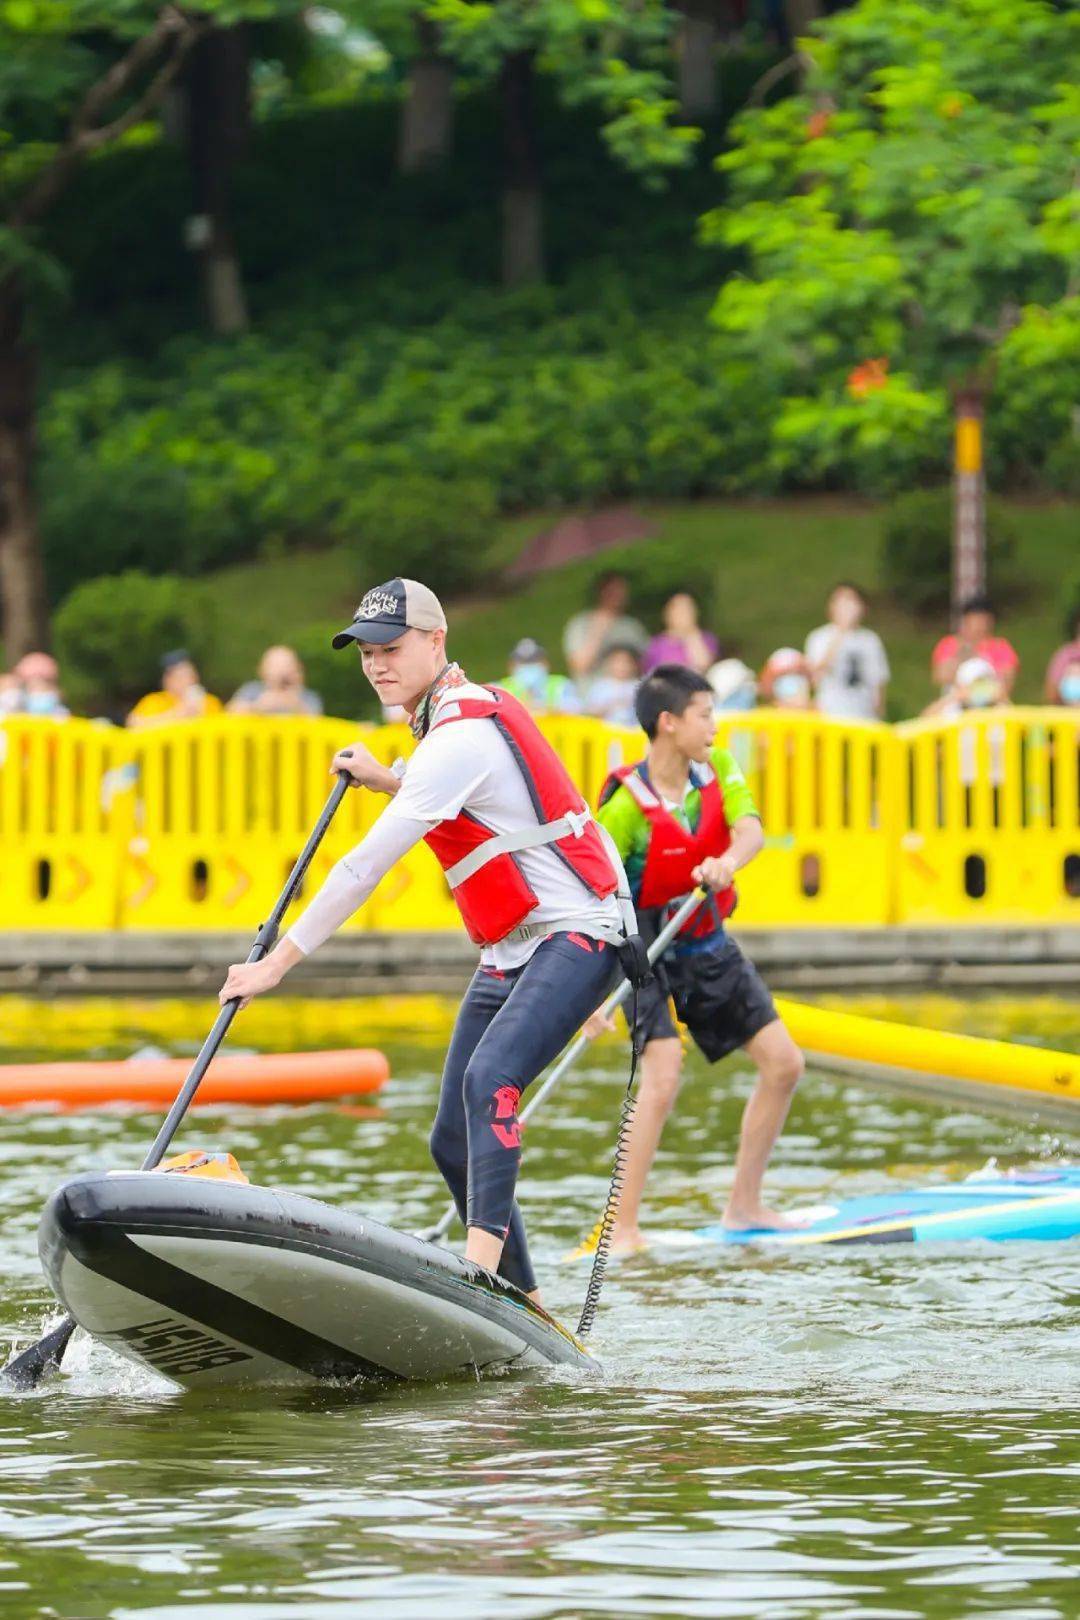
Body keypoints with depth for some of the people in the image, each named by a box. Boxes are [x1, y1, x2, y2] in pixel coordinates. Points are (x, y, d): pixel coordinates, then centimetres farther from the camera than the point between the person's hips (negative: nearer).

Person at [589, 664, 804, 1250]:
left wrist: (727, 862, -42)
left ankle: (743, 1206, 17)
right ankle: (623, 1228, -21)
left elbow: (750, 831, -18)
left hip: (707, 945, 7)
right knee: (662, 1074, -25)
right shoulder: (627, 804, -22)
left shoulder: (717, 769, -3)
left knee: (783, 1063, 5)